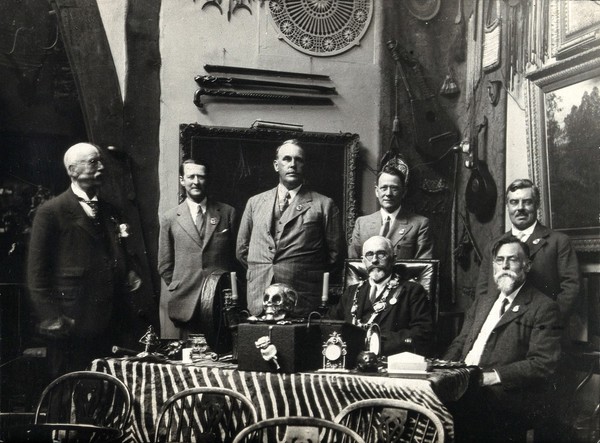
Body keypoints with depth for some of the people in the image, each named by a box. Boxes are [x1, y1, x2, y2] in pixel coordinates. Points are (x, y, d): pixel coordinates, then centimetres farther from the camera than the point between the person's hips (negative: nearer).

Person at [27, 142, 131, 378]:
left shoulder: (109, 212, 14)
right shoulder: (51, 212, -5)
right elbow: (36, 272, -8)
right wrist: (50, 319, -12)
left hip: (106, 325, 6)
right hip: (69, 328, -6)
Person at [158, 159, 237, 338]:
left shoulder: (227, 213, 8)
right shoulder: (169, 218, 9)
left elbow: (235, 256, 11)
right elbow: (165, 266, 12)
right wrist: (180, 289, 6)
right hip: (182, 304, 0)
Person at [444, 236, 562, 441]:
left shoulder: (543, 308, 0)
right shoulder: (482, 302, 23)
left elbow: (543, 364, -9)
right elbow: (460, 343, 23)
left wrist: (493, 376, -19)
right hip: (464, 384, 6)